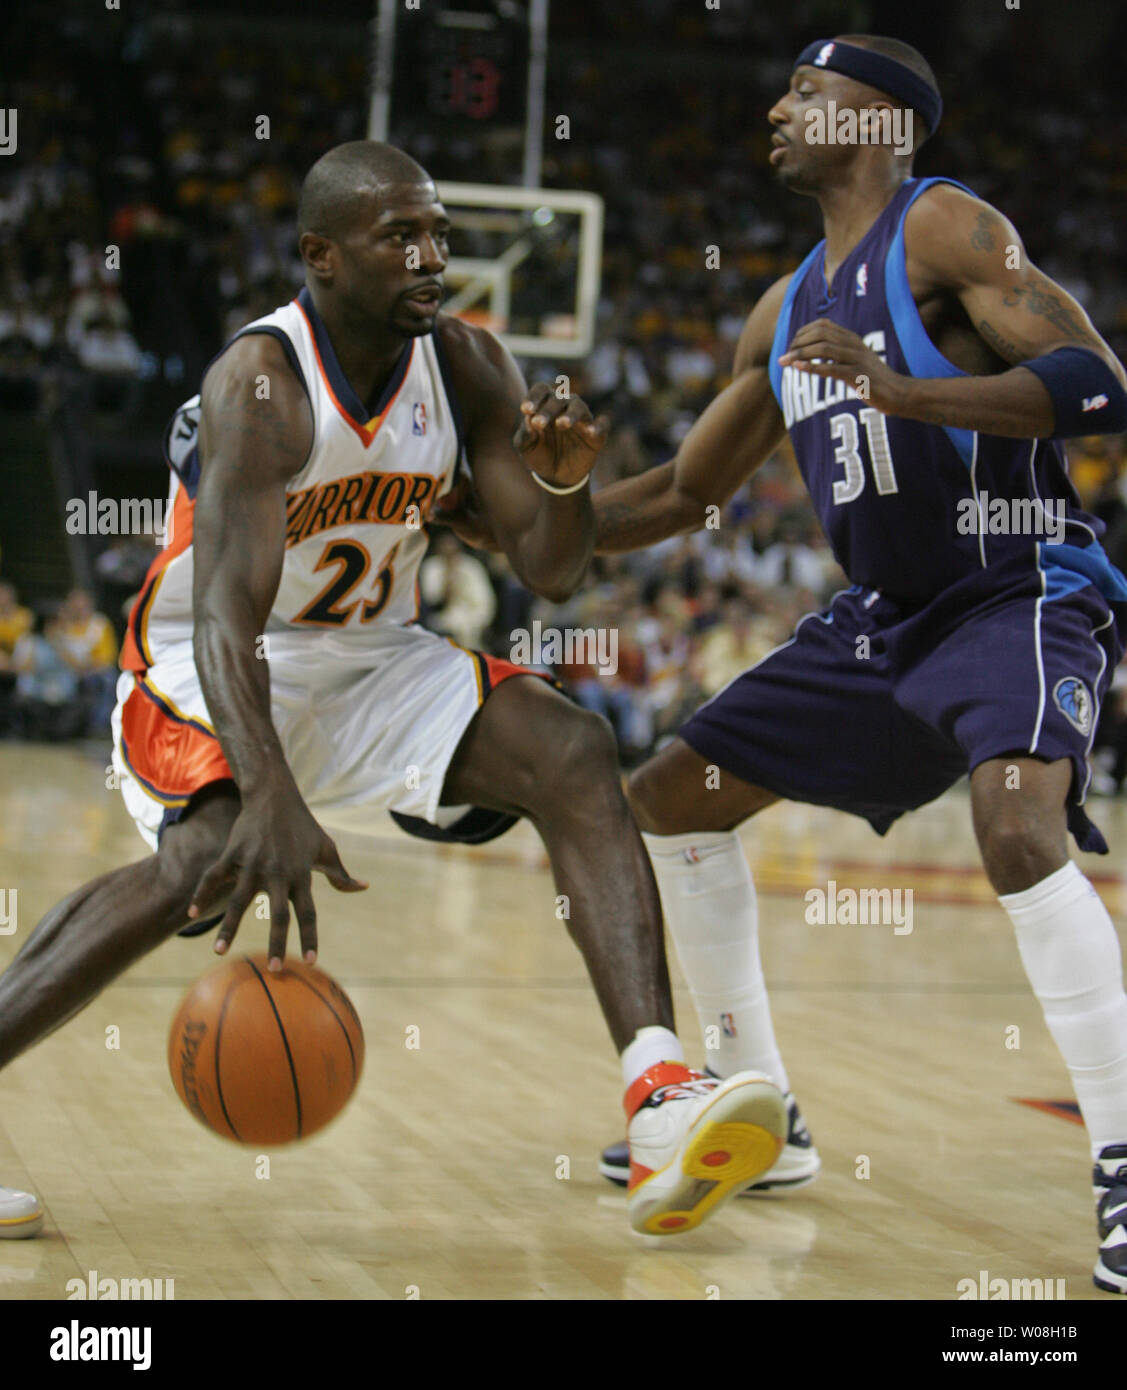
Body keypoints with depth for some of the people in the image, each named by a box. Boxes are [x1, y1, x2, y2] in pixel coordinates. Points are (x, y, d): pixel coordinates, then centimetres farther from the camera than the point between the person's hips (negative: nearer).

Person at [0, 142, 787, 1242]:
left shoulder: (466, 366, -7)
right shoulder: (258, 384, -26)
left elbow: (549, 575, -5)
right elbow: (224, 615, -38)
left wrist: (564, 479, -29)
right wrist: (273, 798, -54)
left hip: (373, 660, 6)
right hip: (204, 676, -6)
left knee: (574, 756, -17)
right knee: (209, 856, -34)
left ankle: (659, 1102, -30)